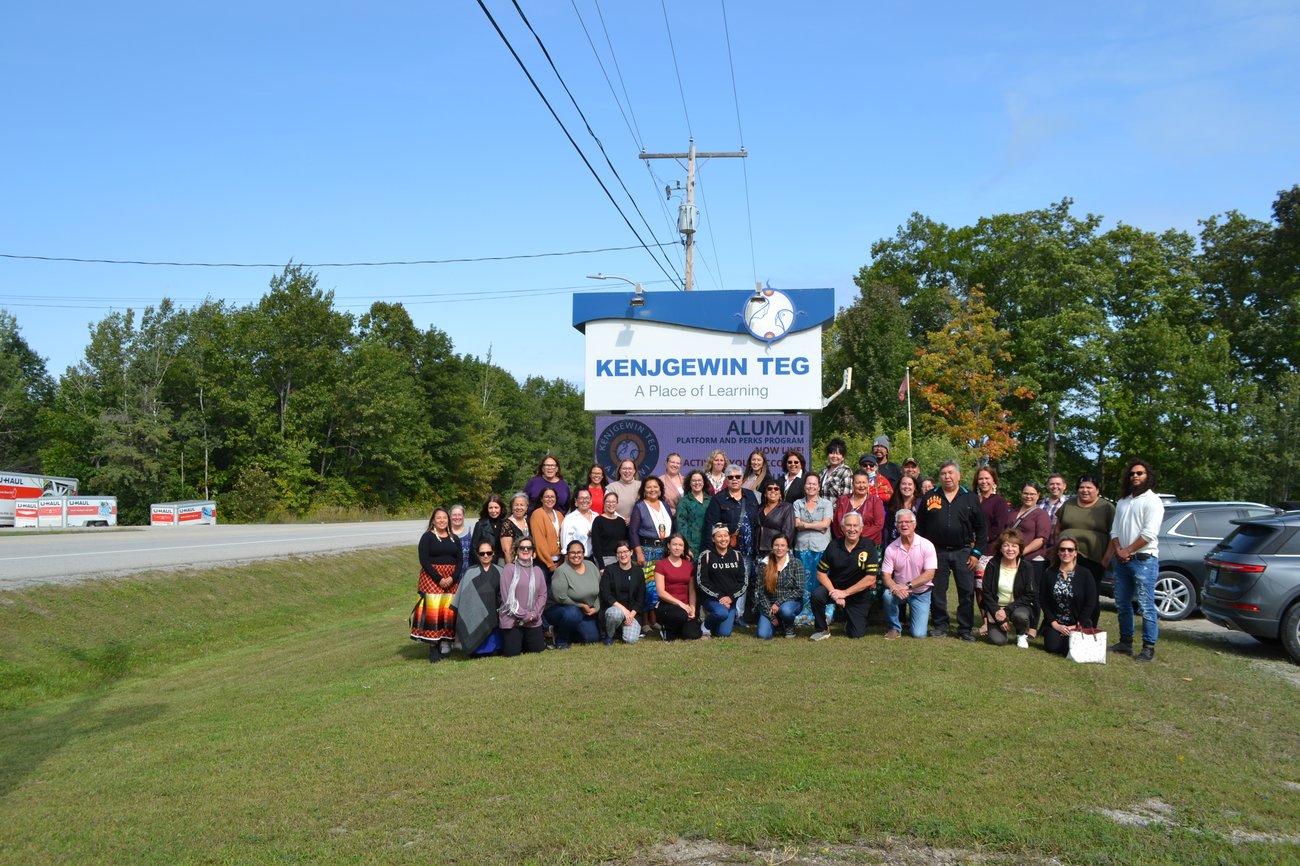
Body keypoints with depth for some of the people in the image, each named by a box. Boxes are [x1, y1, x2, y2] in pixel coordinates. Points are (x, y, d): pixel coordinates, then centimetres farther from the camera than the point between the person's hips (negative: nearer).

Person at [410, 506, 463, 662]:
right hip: (432, 578, -4)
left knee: (449, 610, -5)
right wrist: (439, 579, -15)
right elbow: (424, 560, -7)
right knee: (432, 610, -10)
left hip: (452, 580, 4)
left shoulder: (455, 539, 13)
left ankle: (446, 640, 5)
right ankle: (433, 646, -9)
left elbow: (459, 561, 8)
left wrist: (453, 578, -10)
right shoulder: (427, 537, 1)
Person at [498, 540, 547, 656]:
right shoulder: (509, 568, -6)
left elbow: (542, 595, 7)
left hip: (533, 620, 4)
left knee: (537, 649, 1)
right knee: (511, 653, -7)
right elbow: (507, 596, -11)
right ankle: (511, 640, 29)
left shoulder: (537, 571, 10)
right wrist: (523, 614, -12)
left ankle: (524, 641, 34)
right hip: (512, 619, -4)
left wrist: (534, 613, -8)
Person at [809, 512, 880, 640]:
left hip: (859, 594, -1)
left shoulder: (869, 547, -13)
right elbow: (821, 573, -4)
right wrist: (834, 592, -20)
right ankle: (822, 629, -5)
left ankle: (848, 618, 31)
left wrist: (845, 593, -20)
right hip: (835, 587, 1)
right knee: (817, 595, -30)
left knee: (856, 634, -6)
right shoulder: (833, 546, -6)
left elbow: (870, 578, -18)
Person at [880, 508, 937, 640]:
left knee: (918, 634, -11)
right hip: (899, 590, 1)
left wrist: (908, 585, -28)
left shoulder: (926, 546, -12)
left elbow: (929, 574, -18)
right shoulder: (891, 549, -6)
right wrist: (895, 587, -31)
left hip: (921, 593, -1)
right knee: (887, 595, -34)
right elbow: (886, 575, -8)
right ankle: (895, 627, -7)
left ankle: (915, 617, 26)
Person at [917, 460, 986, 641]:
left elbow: (980, 528, 5)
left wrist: (976, 553, -2)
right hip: (937, 551, 1)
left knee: (967, 591, 0)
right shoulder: (930, 497, 5)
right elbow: (920, 526, 7)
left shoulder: (971, 498, 4)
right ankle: (939, 625, 18)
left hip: (963, 552, 0)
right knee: (937, 591, 6)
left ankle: (965, 628, 10)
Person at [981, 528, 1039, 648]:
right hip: (997, 608, 1)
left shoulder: (1027, 567, -10)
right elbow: (987, 593, -5)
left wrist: (1006, 611, -21)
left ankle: (1022, 635, 0)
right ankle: (1005, 628, 17)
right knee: (997, 640, -20)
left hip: (1019, 607, -1)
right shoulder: (993, 565, -7)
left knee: (1020, 616, -36)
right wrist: (997, 613, -16)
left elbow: (1030, 596, -12)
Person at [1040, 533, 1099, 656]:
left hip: (1078, 623, -2)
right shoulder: (1049, 574, 3)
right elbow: (1043, 601, 0)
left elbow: (1090, 603, -5)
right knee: (1052, 646, -20)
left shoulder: (1085, 574, -3)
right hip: (1055, 622, 2)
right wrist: (1055, 624, -9)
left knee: (1070, 648, -24)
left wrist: (1077, 625, -11)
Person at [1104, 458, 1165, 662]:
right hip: (1122, 560, 7)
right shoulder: (1122, 502, 17)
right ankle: (1125, 643, 20)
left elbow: (1149, 533, -14)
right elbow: (1115, 530, 13)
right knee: (1122, 604, 11)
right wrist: (1118, 551, -3)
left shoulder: (1152, 501, -6)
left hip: (1144, 560, -7)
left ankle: (1149, 647, -4)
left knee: (1146, 605, -8)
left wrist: (1128, 551, -12)